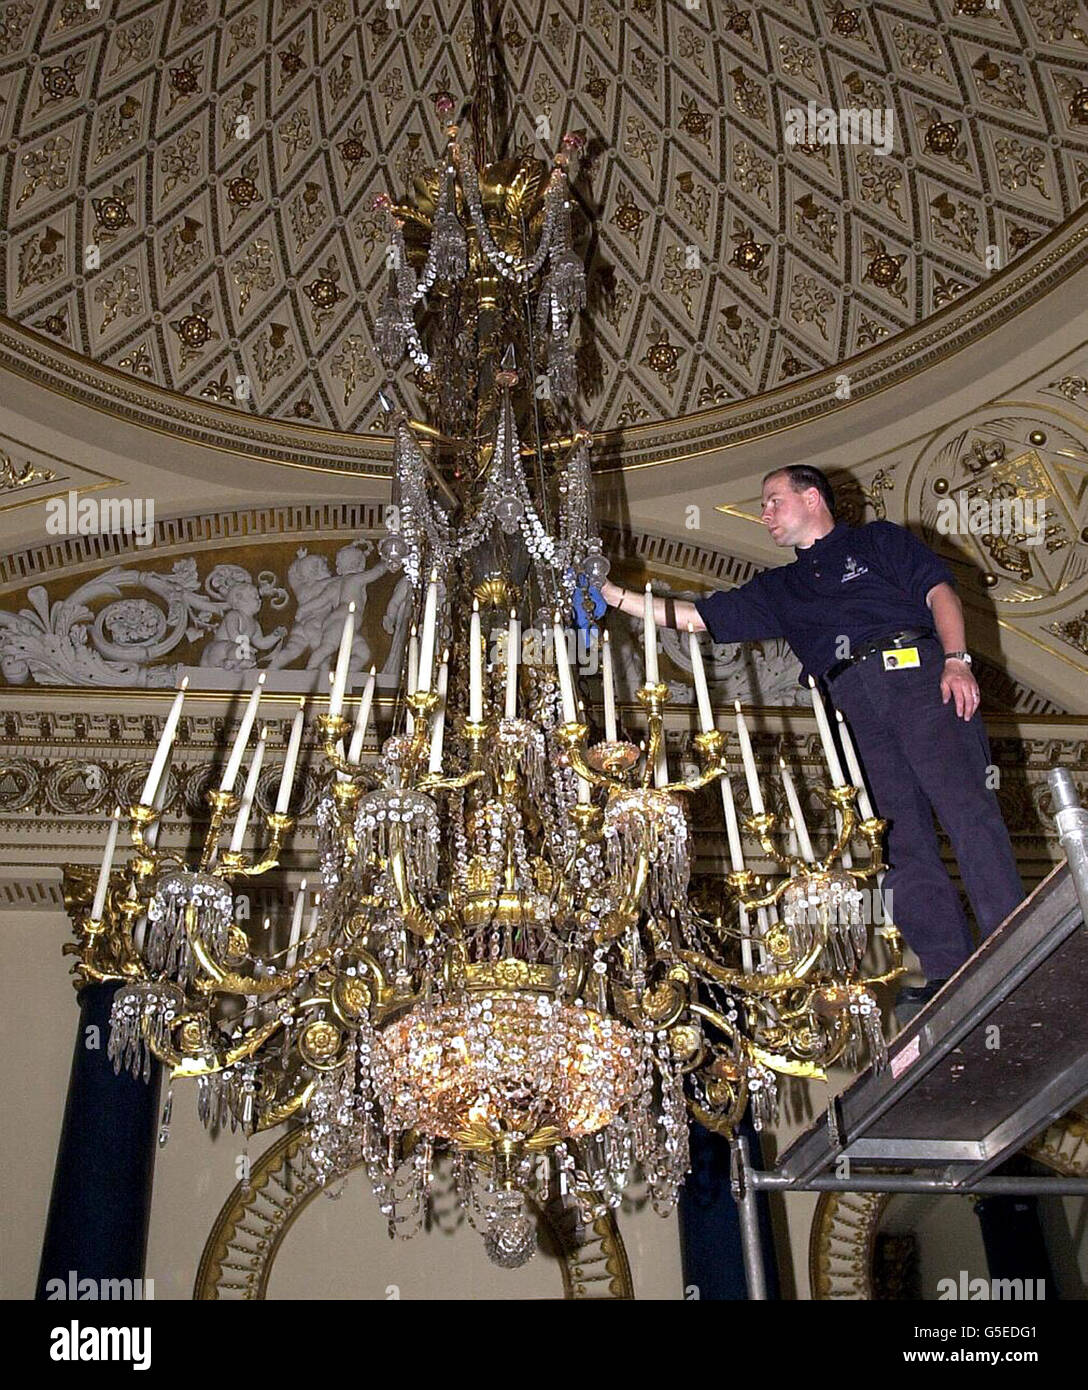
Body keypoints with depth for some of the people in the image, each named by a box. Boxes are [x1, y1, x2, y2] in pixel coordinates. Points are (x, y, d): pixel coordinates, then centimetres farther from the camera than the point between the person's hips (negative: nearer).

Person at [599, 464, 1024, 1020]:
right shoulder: (779, 589, 29)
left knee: (966, 808, -14)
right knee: (901, 838, -6)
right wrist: (616, 597, 20)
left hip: (919, 673, -4)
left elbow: (939, 589, 8)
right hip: (855, 705, 4)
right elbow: (695, 616, 26)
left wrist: (956, 658, -10)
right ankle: (948, 973, -6)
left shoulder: (878, 540, 20)